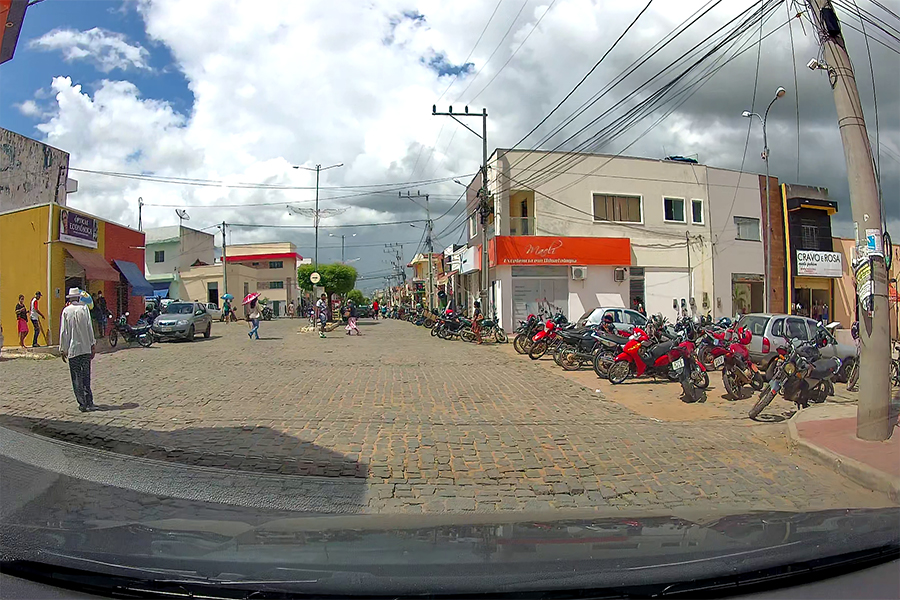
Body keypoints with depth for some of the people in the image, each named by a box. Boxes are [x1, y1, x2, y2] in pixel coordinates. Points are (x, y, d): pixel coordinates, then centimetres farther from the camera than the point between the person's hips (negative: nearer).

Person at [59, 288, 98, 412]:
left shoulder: (66, 311, -3)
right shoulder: (84, 308, -1)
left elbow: (63, 332, -2)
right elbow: (89, 328, 0)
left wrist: (63, 349, 5)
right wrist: (93, 345, 6)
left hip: (72, 349, -1)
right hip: (86, 348, 1)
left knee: (77, 379, 4)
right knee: (86, 377, 8)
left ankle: (83, 404, 4)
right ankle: (89, 403, 7)